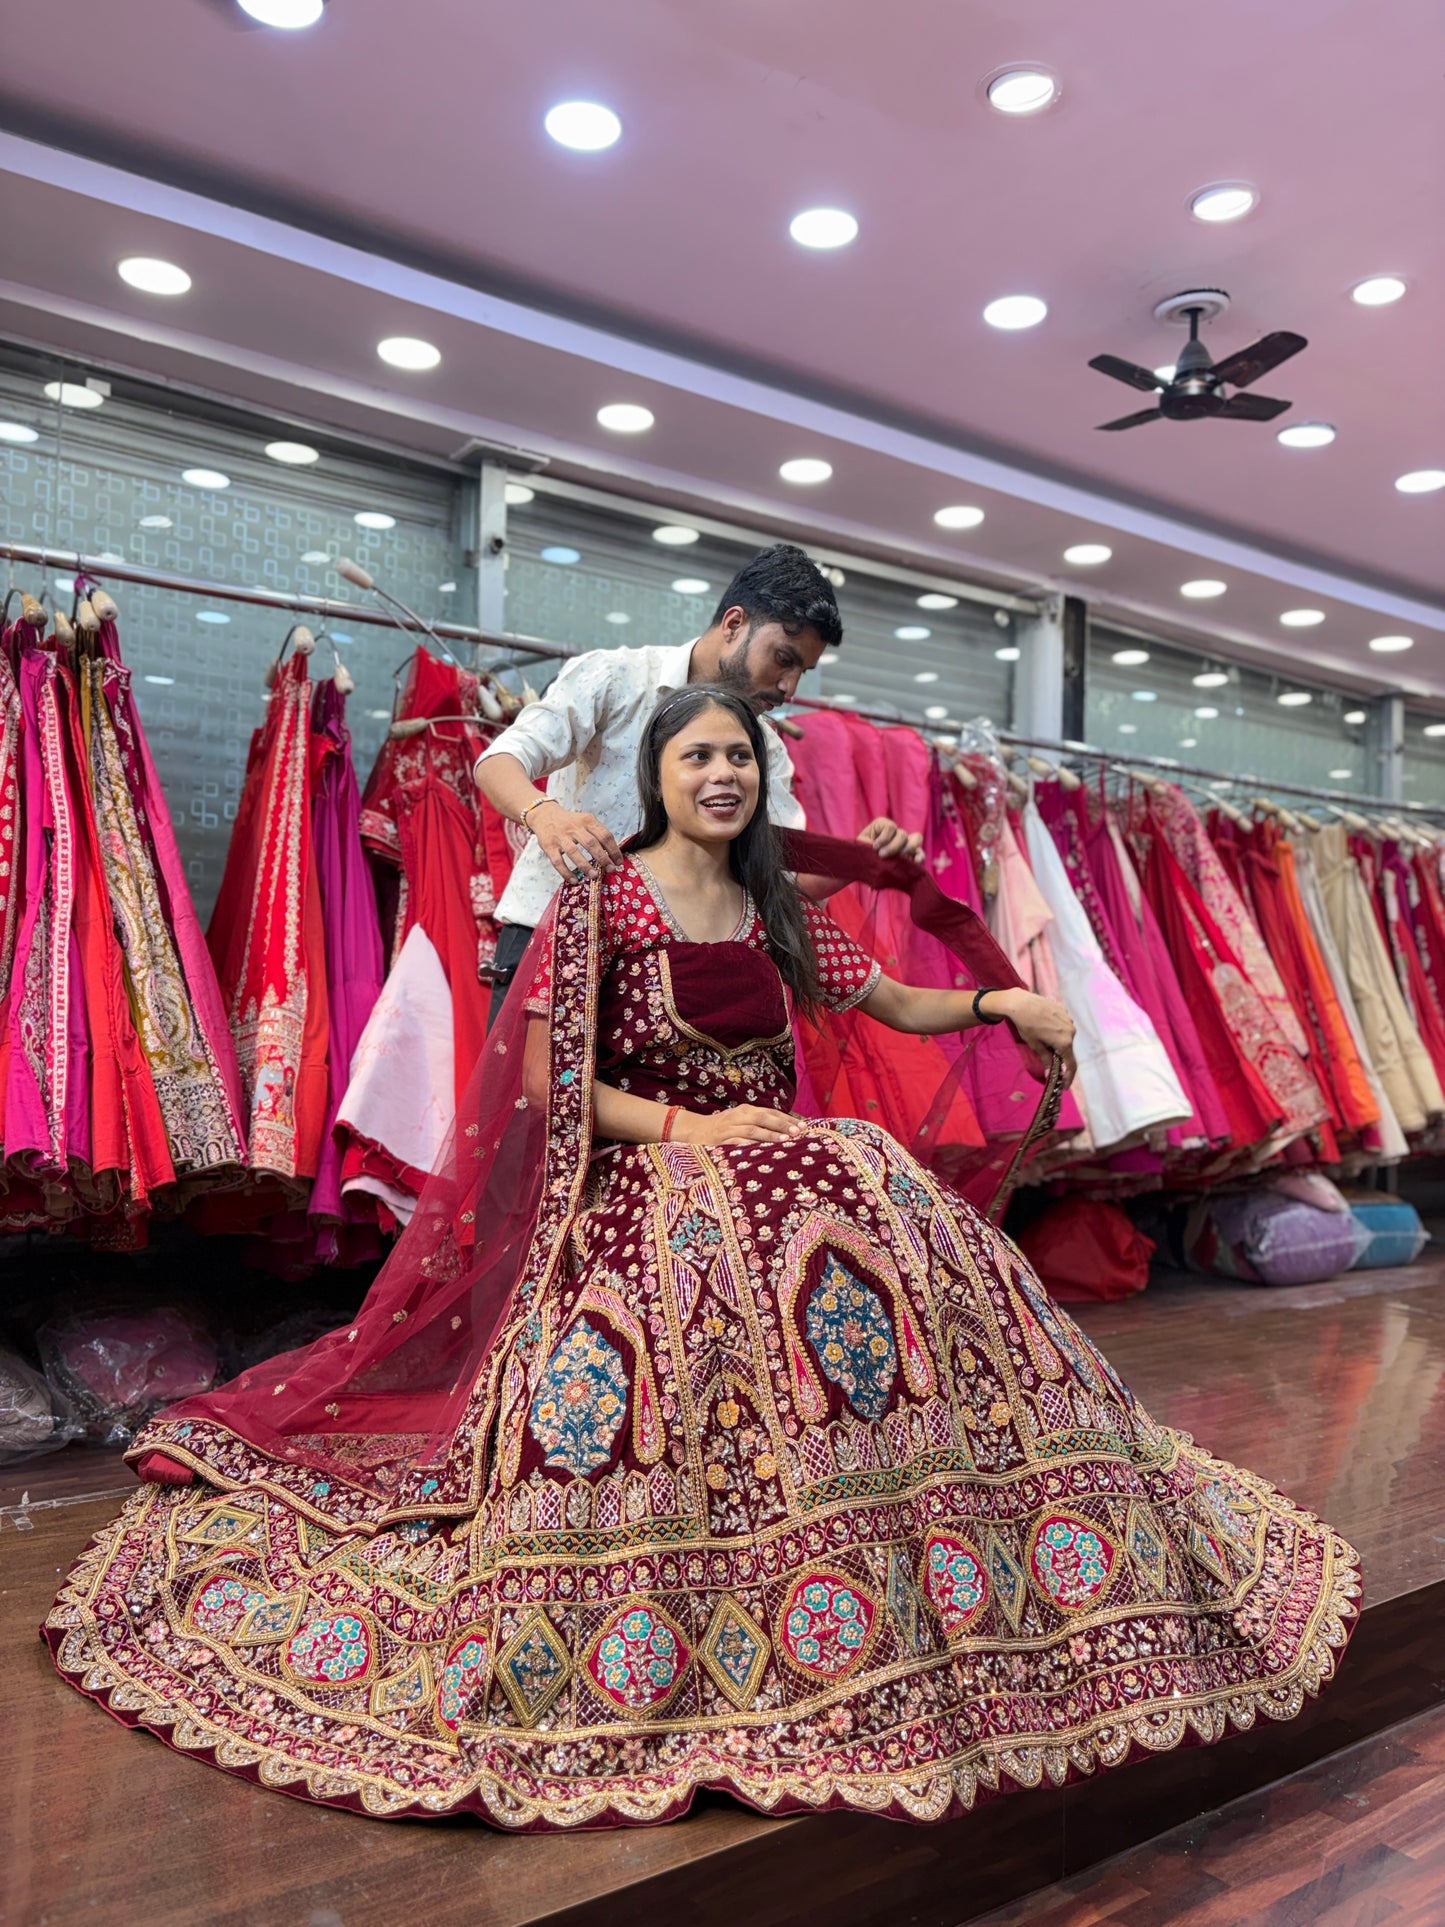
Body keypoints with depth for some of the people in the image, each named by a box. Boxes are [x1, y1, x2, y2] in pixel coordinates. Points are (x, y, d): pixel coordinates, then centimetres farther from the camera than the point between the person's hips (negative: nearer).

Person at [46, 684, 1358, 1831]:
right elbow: (545, 1080, -8)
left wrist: (996, 1001, 6)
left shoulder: (778, 915, 15)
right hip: (651, 1182, -5)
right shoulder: (602, 900, -2)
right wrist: (684, 1126, -19)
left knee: (926, 1276, -19)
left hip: (789, 1172, 5)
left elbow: (892, 1003, 23)